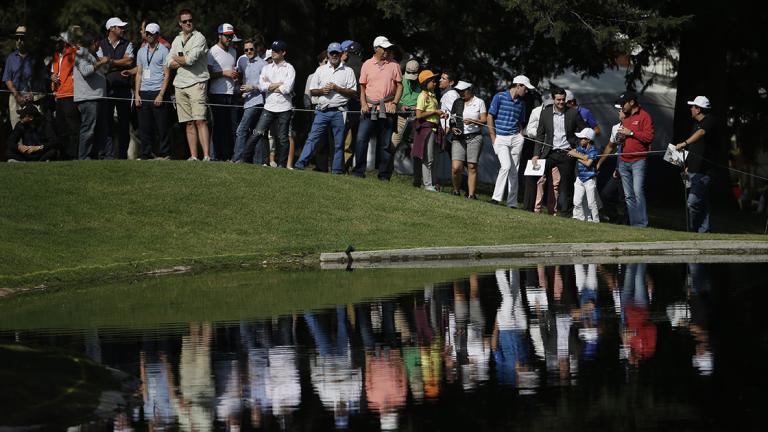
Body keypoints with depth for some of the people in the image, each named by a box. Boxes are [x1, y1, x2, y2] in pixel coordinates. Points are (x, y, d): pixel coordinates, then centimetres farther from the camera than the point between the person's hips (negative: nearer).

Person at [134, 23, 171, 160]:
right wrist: (137, 94, 8)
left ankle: (164, 153, 0)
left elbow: (167, 75, -3)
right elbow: (139, 73, 18)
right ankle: (146, 153, 7)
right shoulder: (141, 51, 16)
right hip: (143, 93, 5)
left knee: (161, 125, -4)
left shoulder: (163, 51, 0)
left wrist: (161, 95, -12)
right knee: (144, 126, 2)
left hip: (157, 92, -5)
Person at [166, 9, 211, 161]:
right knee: (189, 123, 5)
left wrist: (176, 59, 4)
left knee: (200, 120, -15)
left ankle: (206, 155, -21)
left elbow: (191, 59, -14)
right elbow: (169, 63, 11)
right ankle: (193, 156, 4)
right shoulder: (177, 40, 19)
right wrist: (185, 61, -6)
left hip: (196, 82, -6)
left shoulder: (199, 38, -2)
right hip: (180, 85, 6)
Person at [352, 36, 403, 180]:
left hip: (387, 109, 0)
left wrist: (394, 103, -4)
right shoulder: (367, 65, 7)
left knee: (384, 144, 3)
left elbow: (399, 86, 8)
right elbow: (362, 87, 9)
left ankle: (383, 174, 8)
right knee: (361, 139, -10)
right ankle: (359, 171, -3)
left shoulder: (394, 66, 7)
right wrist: (363, 104, -4)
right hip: (369, 109, 0)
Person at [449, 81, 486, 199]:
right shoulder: (457, 102, 16)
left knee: (472, 167, -5)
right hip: (459, 138, 2)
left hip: (474, 137, -2)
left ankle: (471, 194, -1)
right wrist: (453, 128, 0)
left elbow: (484, 120, 3)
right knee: (456, 167, -11)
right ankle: (456, 191, 8)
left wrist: (473, 121, -14)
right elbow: (452, 119, 21)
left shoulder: (479, 102, 6)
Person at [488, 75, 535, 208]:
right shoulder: (500, 97, -3)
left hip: (516, 138, 5)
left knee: (514, 171, 3)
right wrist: (493, 138, -6)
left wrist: (521, 137, 6)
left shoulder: (521, 103, 13)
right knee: (506, 166, -21)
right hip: (500, 138, -5)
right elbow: (490, 117, -3)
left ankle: (512, 203, 7)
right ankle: (496, 197, -16)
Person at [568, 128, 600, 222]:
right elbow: (571, 152, -6)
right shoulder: (580, 148, 8)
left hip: (590, 179, -7)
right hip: (580, 178, 7)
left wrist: (578, 158, -9)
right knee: (577, 202, 5)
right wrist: (582, 156, -16)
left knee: (591, 203, -3)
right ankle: (580, 219, 13)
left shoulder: (593, 150, -12)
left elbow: (588, 163, -22)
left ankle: (595, 220, 3)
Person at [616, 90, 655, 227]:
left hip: (638, 161, -8)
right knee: (628, 195, 5)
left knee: (638, 192, -15)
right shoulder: (625, 117, 20)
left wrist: (631, 133, -13)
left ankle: (642, 223, -15)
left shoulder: (644, 116, -4)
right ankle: (633, 223, 7)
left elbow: (649, 137, -14)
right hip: (624, 162, 8)